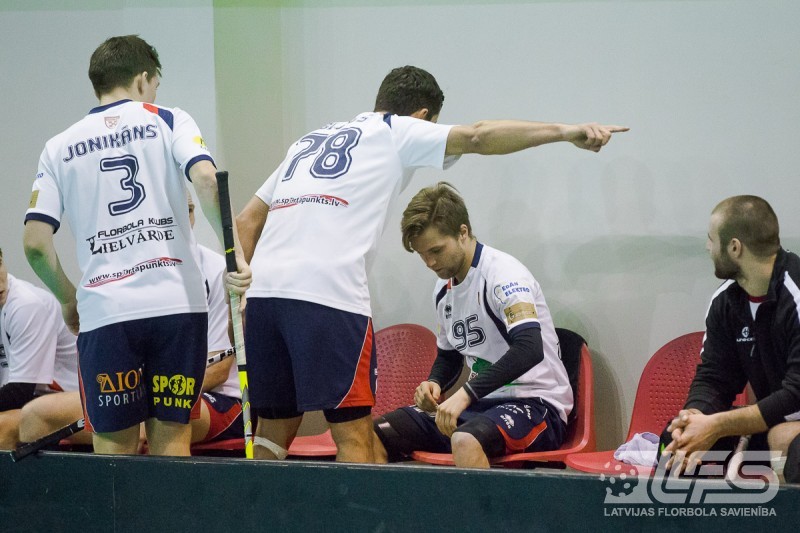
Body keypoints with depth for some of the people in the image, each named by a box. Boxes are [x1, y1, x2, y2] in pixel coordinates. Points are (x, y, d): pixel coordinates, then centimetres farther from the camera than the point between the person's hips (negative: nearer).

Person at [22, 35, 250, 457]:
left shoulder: (59, 149, 13)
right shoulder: (167, 121, 9)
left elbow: (35, 243, 4)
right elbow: (206, 180, -11)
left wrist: (68, 301, 17)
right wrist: (235, 253, -10)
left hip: (104, 314, 1)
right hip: (177, 303, -1)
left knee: (114, 451, 5)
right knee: (171, 441, 6)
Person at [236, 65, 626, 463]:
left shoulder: (310, 141, 30)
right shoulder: (397, 131, 11)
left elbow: (246, 221, 27)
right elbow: (478, 137, -2)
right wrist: (565, 131, -6)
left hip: (262, 288, 7)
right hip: (327, 294, -7)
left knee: (276, 430, 14)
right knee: (353, 435, -2)